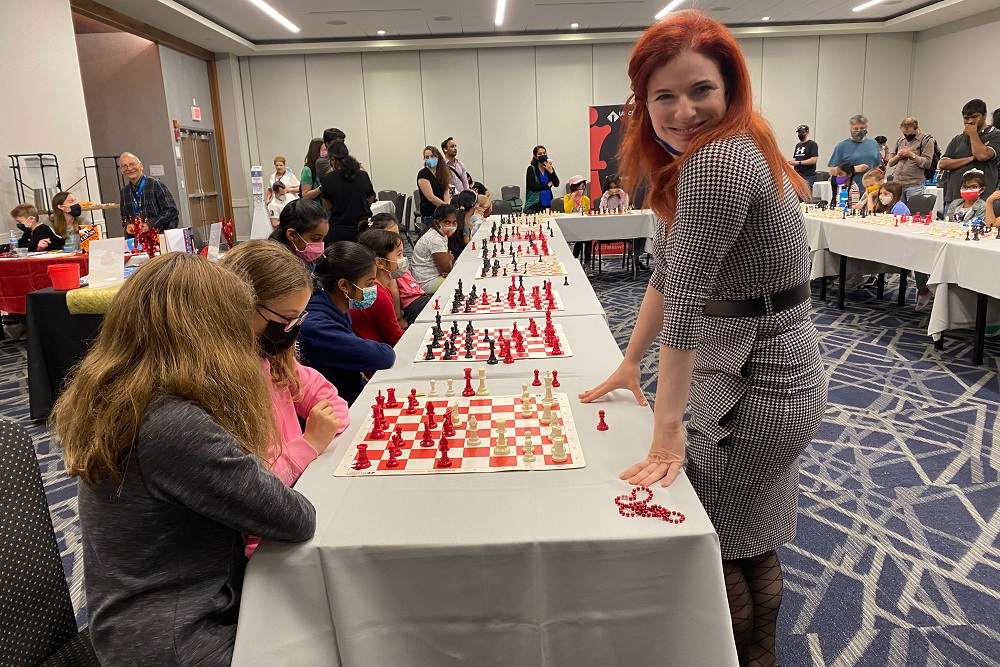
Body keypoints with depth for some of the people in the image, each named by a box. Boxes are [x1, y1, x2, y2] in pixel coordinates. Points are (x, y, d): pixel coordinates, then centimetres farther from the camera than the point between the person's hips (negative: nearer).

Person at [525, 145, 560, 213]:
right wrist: (547, 185, -2)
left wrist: (551, 171, -9)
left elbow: (556, 184, 4)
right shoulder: (531, 169, 0)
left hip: (548, 202, 4)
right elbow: (531, 186, -10)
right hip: (536, 204, -4)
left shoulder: (549, 168, 12)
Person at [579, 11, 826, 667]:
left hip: (759, 387, -10)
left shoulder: (719, 160, -25)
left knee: (727, 545, 7)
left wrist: (667, 429, -24)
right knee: (751, 542, 24)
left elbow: (686, 299, -27)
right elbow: (668, 273, 12)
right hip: (745, 373, 10)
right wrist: (630, 365, 14)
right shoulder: (692, 161, 7)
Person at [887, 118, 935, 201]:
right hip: (897, 184, 5)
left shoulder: (927, 140, 1)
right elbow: (890, 163, 16)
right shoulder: (900, 140, 16)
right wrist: (897, 156, -3)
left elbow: (927, 163, -8)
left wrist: (912, 155, -15)